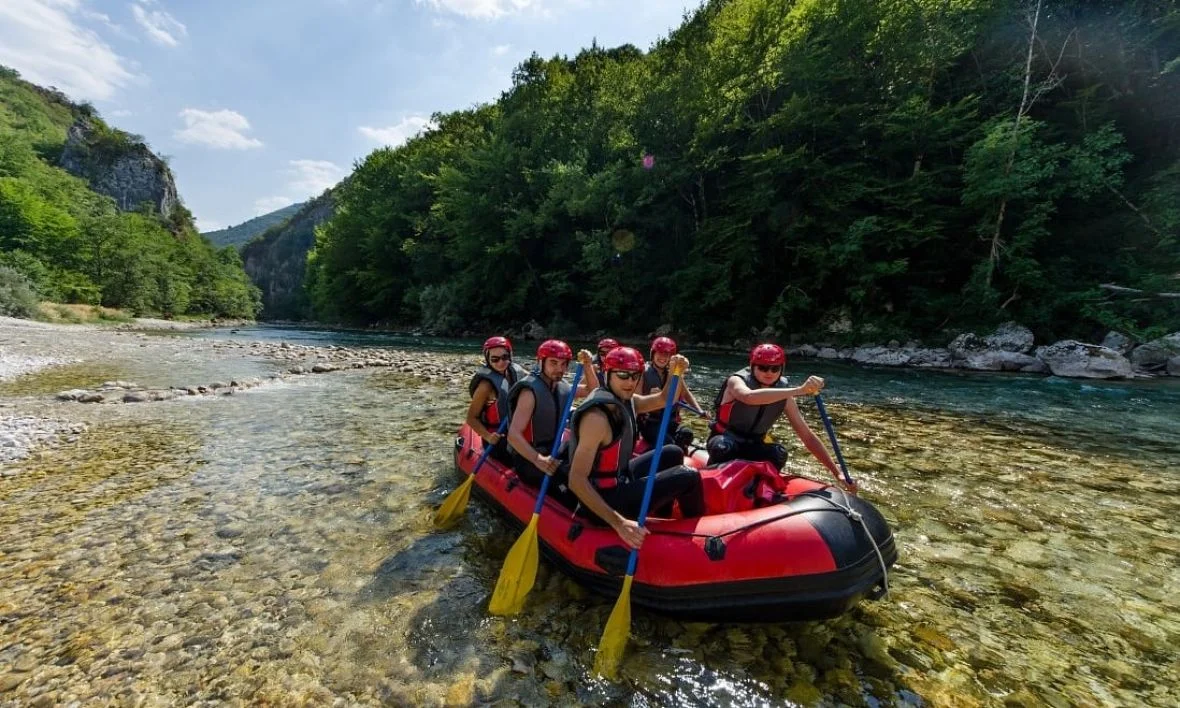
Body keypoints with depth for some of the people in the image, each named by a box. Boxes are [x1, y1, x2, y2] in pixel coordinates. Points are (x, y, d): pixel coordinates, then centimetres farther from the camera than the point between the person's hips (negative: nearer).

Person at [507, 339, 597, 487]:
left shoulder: (561, 386, 6)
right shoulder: (530, 391, -19)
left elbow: (591, 389, 19)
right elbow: (513, 435, -27)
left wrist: (587, 366, 1)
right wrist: (539, 460, -41)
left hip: (553, 453, 8)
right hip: (529, 462, -8)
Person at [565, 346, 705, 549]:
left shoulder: (624, 400, 0)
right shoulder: (597, 417, -28)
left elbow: (664, 400, 12)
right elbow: (576, 481, -31)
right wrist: (618, 523, -36)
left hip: (616, 479, 10)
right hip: (606, 497, -10)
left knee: (673, 454, 20)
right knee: (688, 478, -9)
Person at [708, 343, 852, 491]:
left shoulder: (784, 396, -6)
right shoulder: (737, 380, -20)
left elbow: (807, 436, -4)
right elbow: (750, 397, -46)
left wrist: (837, 473, -10)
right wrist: (799, 390, -52)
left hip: (754, 446, 4)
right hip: (725, 439, -4)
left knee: (779, 453, -27)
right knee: (723, 447, -37)